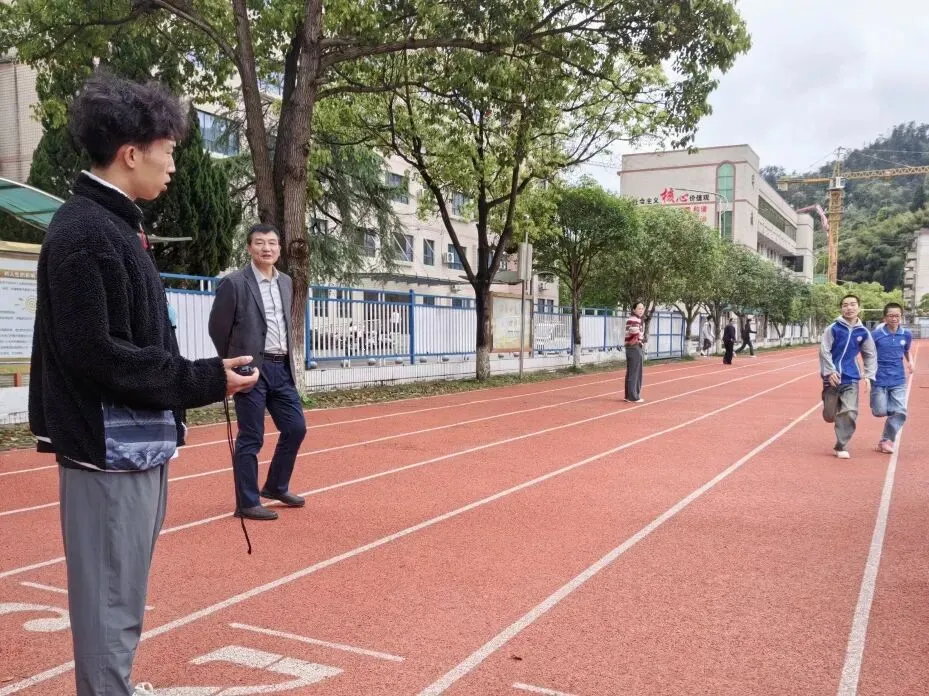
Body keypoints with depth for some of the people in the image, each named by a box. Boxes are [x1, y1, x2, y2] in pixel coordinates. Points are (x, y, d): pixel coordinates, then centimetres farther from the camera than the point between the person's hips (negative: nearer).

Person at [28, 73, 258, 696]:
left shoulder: (113, 224, 13)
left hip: (136, 444, 10)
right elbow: (97, 354, -22)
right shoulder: (85, 232, -16)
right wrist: (204, 381, -17)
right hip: (109, 448, -10)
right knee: (111, 600, 2)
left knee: (123, 594, 21)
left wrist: (195, 378, 5)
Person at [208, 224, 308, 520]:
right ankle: (247, 502, 11)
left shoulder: (286, 282, 11)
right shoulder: (234, 283, -9)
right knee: (250, 438, 0)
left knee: (295, 428, 10)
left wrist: (288, 360, 16)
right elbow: (217, 329, -4)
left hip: (282, 369, 7)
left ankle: (276, 486, 29)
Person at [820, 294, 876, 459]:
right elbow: (824, 351, -6)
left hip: (851, 379, 1)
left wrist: (869, 376, 6)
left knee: (849, 413, -12)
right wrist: (830, 371, -12)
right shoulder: (833, 328, -5)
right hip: (832, 378, -1)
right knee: (829, 416, 4)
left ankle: (841, 446, 1)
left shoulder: (863, 332, 3)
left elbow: (870, 355, 14)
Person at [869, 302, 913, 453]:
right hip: (879, 380, -2)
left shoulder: (906, 335, 1)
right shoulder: (876, 334, -9)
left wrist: (909, 362, 4)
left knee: (900, 412, -7)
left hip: (898, 380, 2)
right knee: (880, 412, -2)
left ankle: (886, 441, 10)